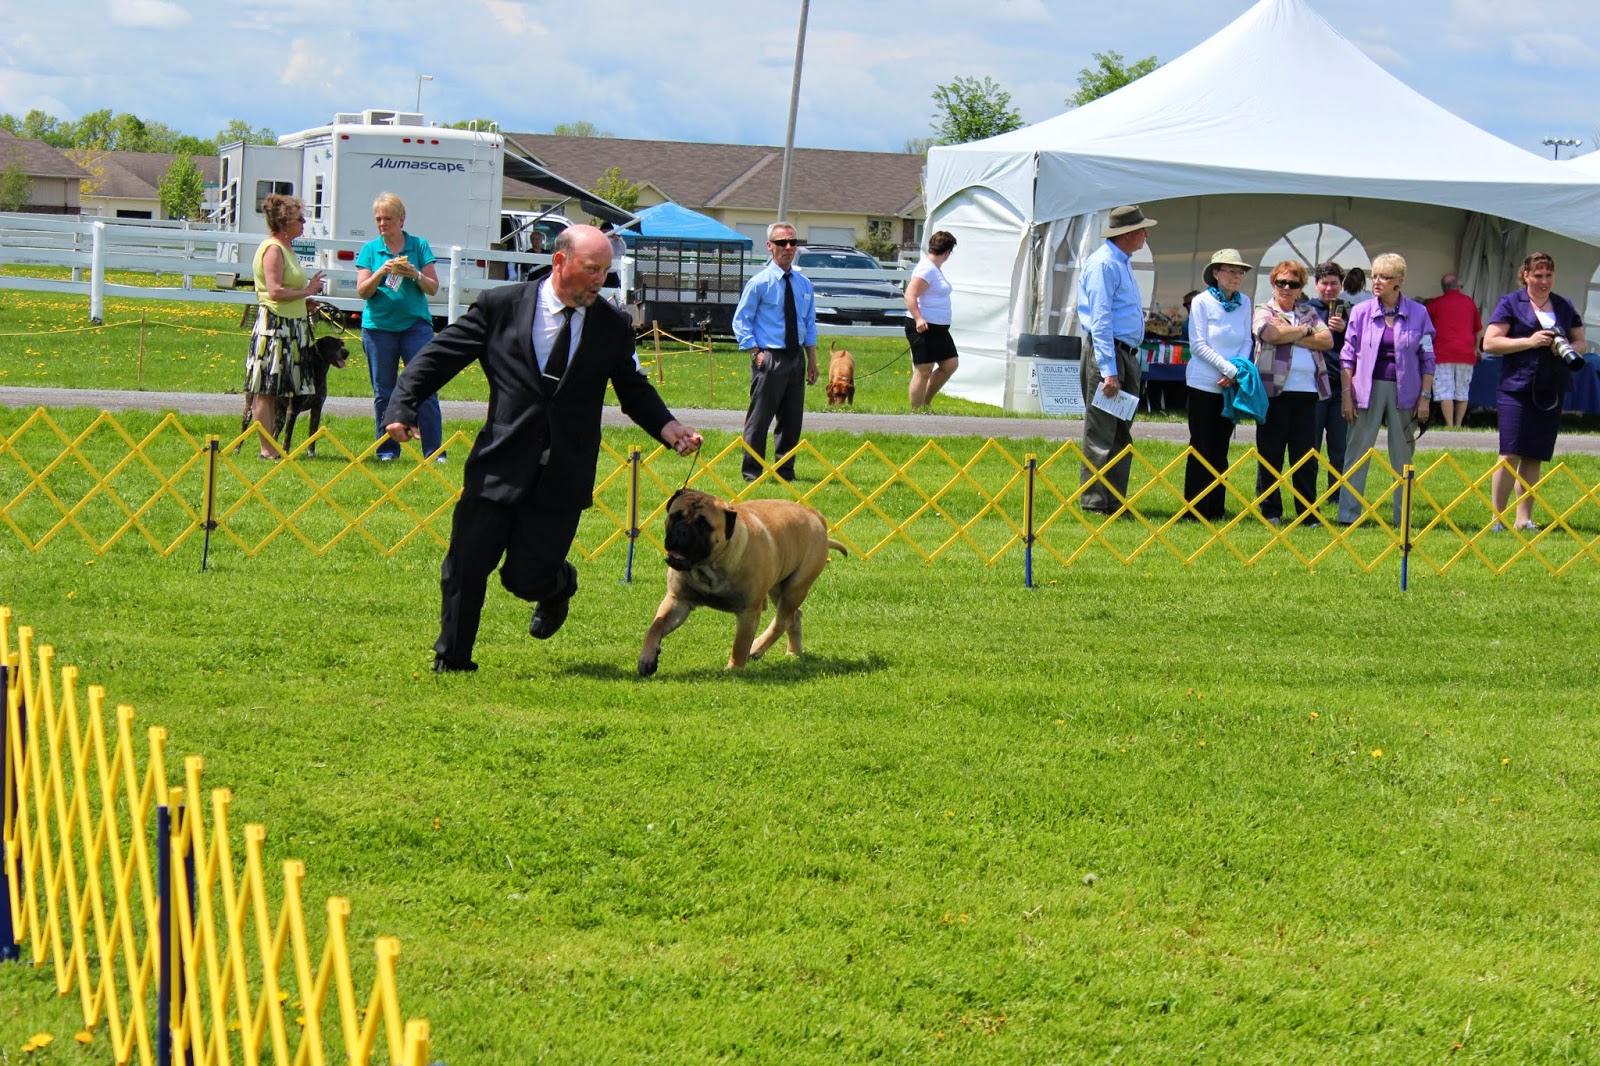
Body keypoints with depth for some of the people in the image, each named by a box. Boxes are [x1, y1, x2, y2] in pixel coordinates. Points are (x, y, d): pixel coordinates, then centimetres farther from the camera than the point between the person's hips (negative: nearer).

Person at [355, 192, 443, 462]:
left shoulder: (419, 246, 6)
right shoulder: (370, 249, 7)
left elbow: (433, 288, 5)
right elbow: (362, 291, 1)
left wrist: (416, 275, -15)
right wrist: (381, 272, -16)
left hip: (415, 324, -1)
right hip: (378, 326, 1)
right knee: (383, 393, 4)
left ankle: (434, 450, -4)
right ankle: (387, 449, 12)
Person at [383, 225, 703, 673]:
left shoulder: (613, 326, 4)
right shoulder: (500, 306, -1)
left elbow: (634, 391, 15)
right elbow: (440, 356, 2)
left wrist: (671, 429, -2)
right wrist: (403, 405, -11)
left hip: (562, 478, 0)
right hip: (498, 465, 0)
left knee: (526, 578, -2)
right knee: (465, 568, -1)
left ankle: (559, 584, 35)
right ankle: (451, 660, 18)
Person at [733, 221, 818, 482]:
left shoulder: (804, 284, 11)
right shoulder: (759, 282, -6)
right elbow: (741, 321, -4)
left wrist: (812, 361, 12)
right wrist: (755, 353, -12)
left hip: (796, 358, 6)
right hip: (769, 358, -6)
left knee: (792, 419, 10)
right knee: (759, 419, -3)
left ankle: (785, 471, 19)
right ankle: (753, 473, 4)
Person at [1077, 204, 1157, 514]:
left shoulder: (1122, 262, 17)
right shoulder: (1104, 263, -13)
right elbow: (1099, 321, -19)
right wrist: (1108, 372, -23)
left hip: (1127, 354, 10)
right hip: (1107, 353, -10)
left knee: (1121, 434, 11)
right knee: (1101, 434, -6)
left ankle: (1115, 501, 16)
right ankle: (1094, 502, -4)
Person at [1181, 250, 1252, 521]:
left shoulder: (1244, 302, 7)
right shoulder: (1202, 302, -5)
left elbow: (1246, 341, 9)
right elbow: (1198, 345, -9)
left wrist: (1238, 370, -9)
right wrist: (1228, 368, -17)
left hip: (1232, 385, 4)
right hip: (1203, 384, -4)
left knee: (1221, 447, 7)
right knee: (1202, 446, -2)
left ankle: (1216, 507, 12)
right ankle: (1196, 508, 1)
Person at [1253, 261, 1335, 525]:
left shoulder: (1309, 312, 17)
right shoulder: (1264, 311, 7)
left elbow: (1327, 340, 2)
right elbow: (1272, 334, -15)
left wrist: (1290, 334, -6)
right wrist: (1306, 331, -2)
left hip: (1306, 393, 3)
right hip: (1274, 391, -3)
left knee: (1306, 456, 3)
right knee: (1270, 453, 1)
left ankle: (1308, 512, 8)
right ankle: (1270, 510, 8)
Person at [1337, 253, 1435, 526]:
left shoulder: (1418, 313, 2)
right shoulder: (1361, 312, 2)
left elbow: (1427, 359, 5)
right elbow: (1348, 356, 5)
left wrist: (1425, 397, 0)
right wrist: (1346, 394, -1)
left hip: (1404, 390, 0)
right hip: (1369, 388, 0)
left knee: (1403, 456, 5)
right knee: (1358, 452, -1)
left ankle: (1403, 518, 11)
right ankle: (1347, 514, 1)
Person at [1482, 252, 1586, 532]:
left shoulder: (1564, 306, 13)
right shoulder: (1511, 303, 0)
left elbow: (1581, 341, 20)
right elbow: (1489, 343, -7)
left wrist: (1569, 348, -4)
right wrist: (1529, 342, -16)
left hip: (1551, 391, 4)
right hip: (1517, 389, -4)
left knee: (1534, 457, 6)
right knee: (1510, 455, -9)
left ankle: (1524, 519, 11)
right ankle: (1497, 517, -2)